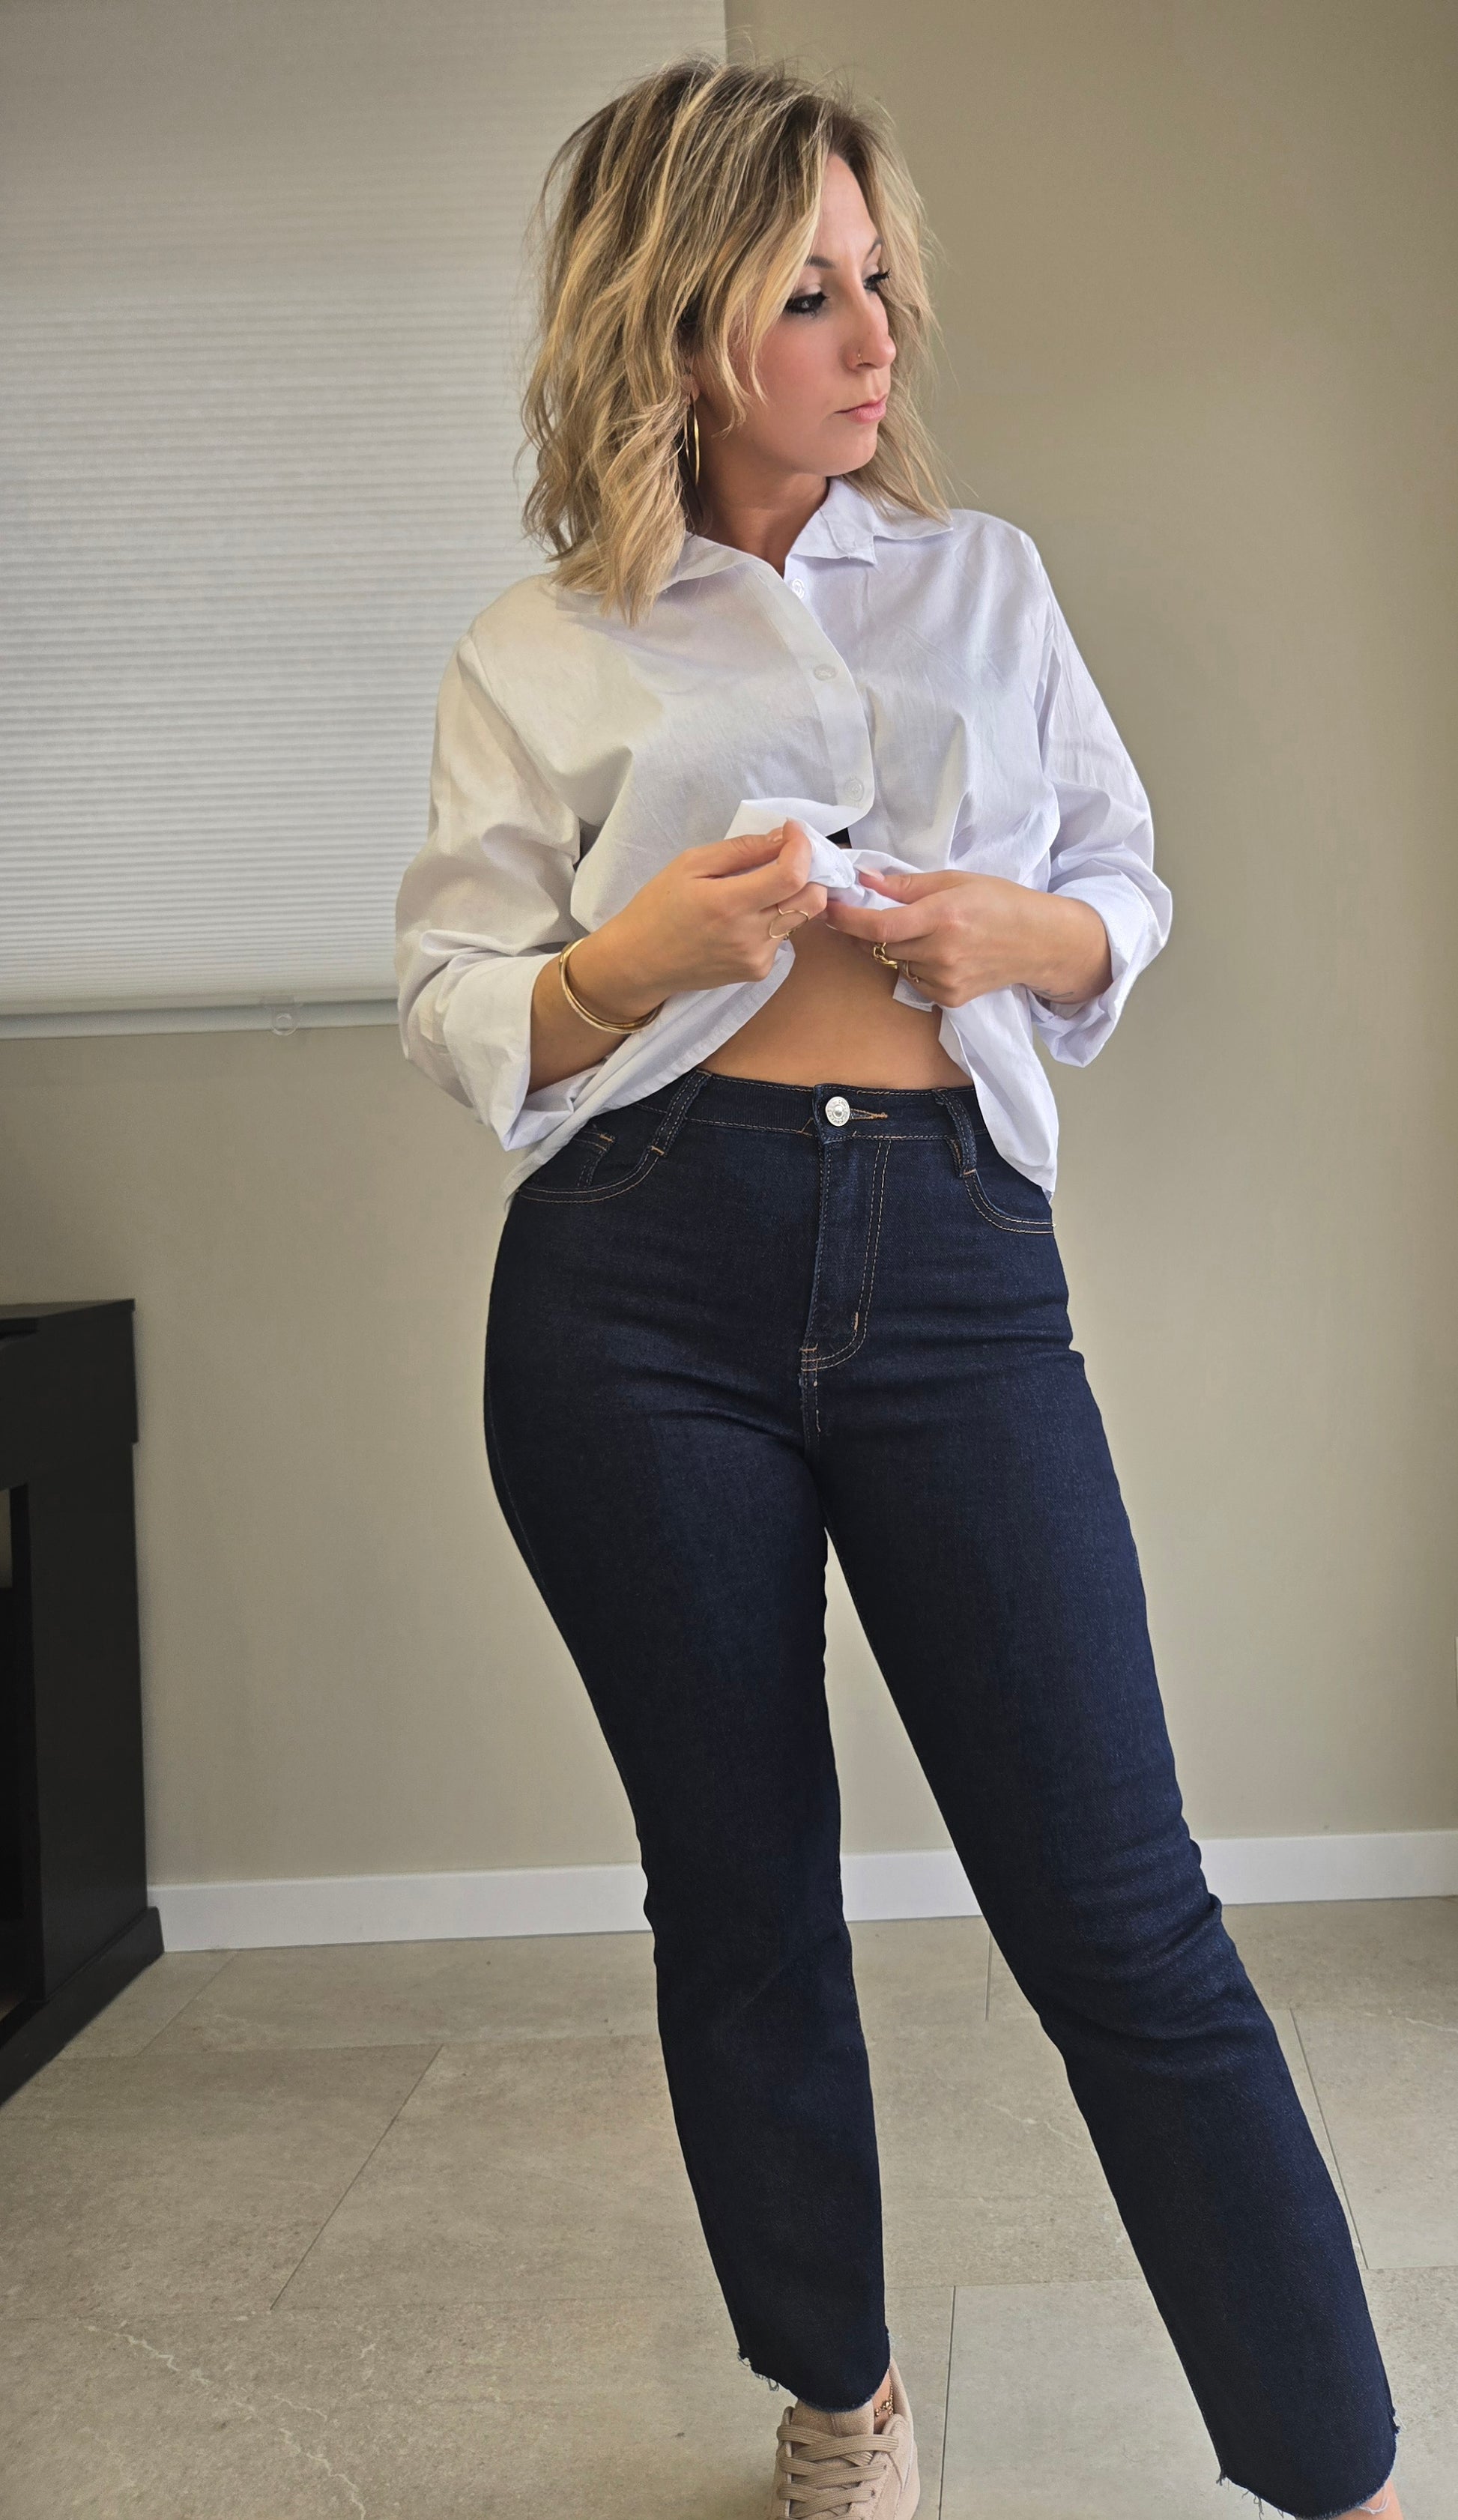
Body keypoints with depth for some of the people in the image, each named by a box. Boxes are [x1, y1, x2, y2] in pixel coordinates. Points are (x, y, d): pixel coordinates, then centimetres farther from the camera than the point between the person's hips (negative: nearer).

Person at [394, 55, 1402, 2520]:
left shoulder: (985, 577, 14)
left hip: (953, 1254, 1)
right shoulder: (536, 656, 7)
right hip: (644, 1295, 0)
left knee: (1121, 1907, -3)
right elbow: (455, 1022, 5)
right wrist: (637, 952, -15)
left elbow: (1132, 889, 17)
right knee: (740, 1885, 10)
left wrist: (1023, 933, -5)